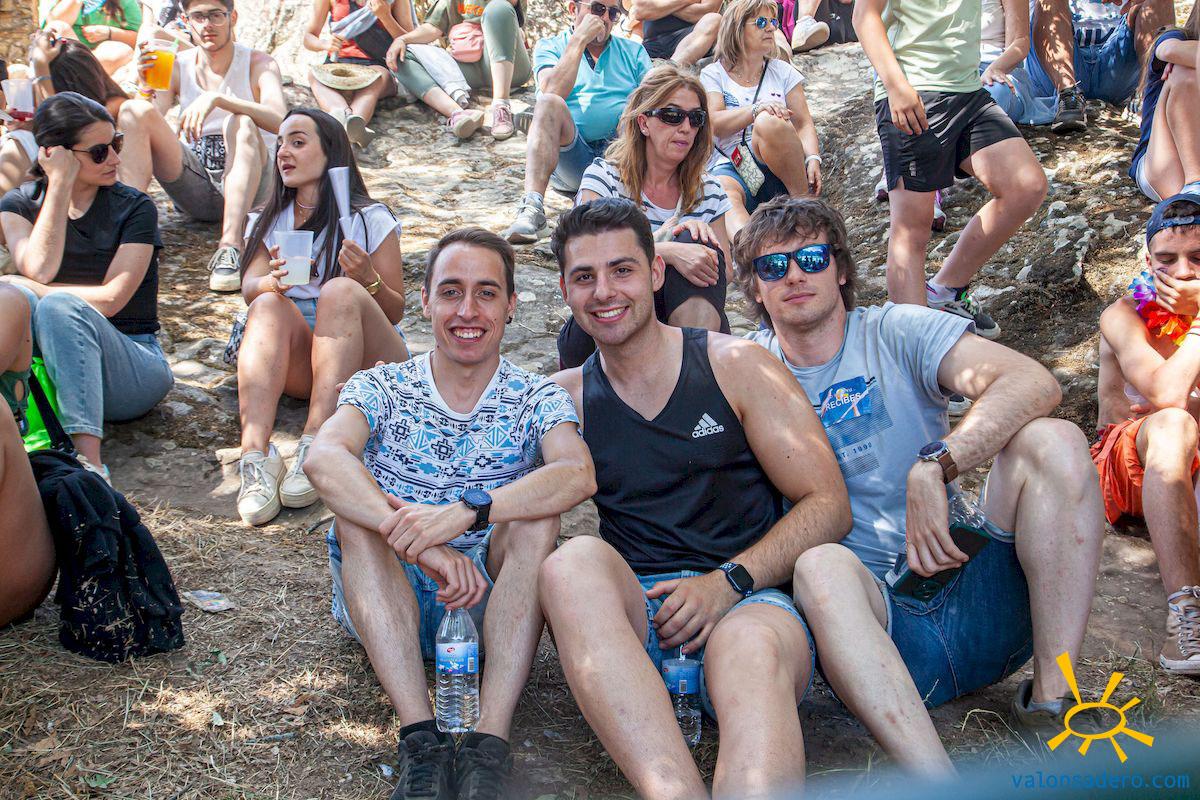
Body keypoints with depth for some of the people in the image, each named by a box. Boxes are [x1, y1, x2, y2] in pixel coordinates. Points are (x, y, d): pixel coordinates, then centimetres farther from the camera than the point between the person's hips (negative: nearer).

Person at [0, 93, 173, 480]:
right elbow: (38, 269, -13)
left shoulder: (134, 208, 1)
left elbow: (110, 299, -10)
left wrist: (34, 291, -13)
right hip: (44, 367, 2)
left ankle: (88, 460, -47)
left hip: (129, 366, -2)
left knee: (60, 305, -32)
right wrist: (60, 185, -9)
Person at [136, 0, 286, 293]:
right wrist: (145, 89, -27)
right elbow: (145, 126, -7)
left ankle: (230, 246, -47)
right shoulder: (177, 66, 6)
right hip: (194, 187, 3)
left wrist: (217, 99, -34)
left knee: (241, 123, -33)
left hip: (247, 181, -3)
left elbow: (279, 121, -23)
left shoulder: (258, 64, -2)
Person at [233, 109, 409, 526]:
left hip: (365, 360, -2)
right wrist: (273, 280, -26)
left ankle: (314, 447, -46)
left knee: (340, 291, -30)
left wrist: (368, 279, -21)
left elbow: (395, 311, 1)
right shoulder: (269, 221, 17)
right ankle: (256, 455, -46)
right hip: (297, 364, 3)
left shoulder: (371, 220, 5)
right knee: (269, 305, -27)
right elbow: (249, 287, -2)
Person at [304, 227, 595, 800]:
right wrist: (419, 543, -39)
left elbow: (578, 475, -24)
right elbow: (323, 459, -24)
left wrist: (465, 512, -38)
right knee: (358, 509, -25)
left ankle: (490, 741, -33)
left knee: (536, 512, -25)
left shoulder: (536, 399, 0)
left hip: (493, 604, 0)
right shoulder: (382, 389, -1)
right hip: (387, 604, 1)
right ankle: (420, 740, -33)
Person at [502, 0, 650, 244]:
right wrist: (579, 39, -4)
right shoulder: (550, 47, 14)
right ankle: (532, 208, -43)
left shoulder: (633, 51, 22)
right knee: (549, 103, -30)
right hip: (572, 158, -2)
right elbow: (552, 91, -8)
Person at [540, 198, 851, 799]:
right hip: (631, 610, 2)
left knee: (752, 647, -37)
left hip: (746, 599, -1)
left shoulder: (735, 366, 8)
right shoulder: (562, 399, 15)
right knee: (572, 563, -32)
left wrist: (729, 580, -10)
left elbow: (828, 504, 4)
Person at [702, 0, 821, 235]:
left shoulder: (782, 71, 19)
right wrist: (757, 108, -19)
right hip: (731, 167, -1)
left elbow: (804, 123, 10)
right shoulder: (712, 74, 12)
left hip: (781, 170, 1)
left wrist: (813, 158, -10)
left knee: (768, 122, -31)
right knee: (726, 196, -38)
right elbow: (713, 125, -3)